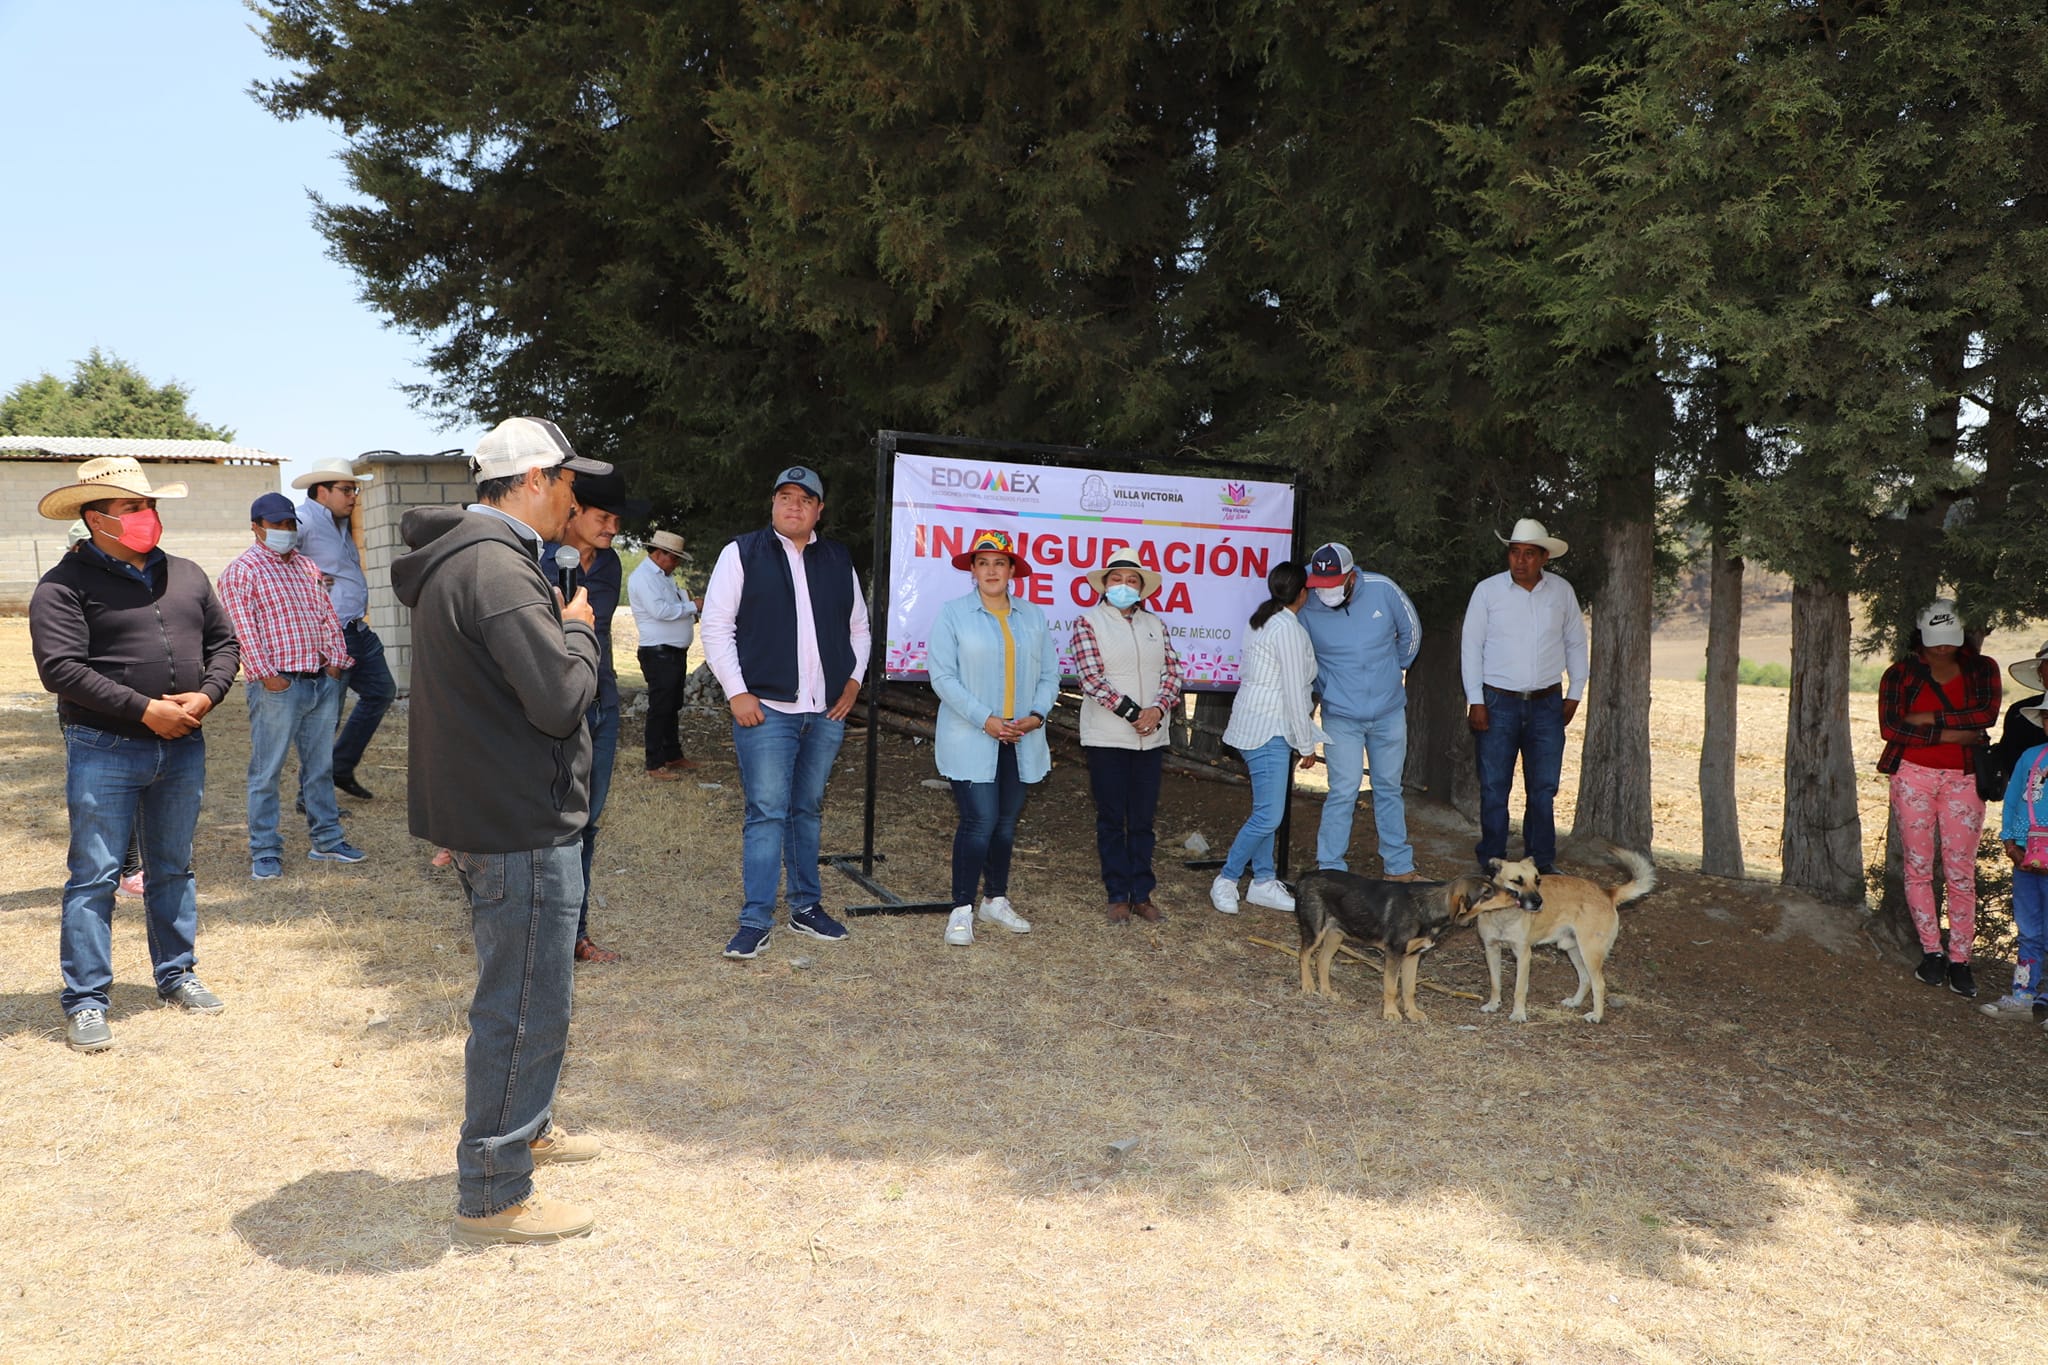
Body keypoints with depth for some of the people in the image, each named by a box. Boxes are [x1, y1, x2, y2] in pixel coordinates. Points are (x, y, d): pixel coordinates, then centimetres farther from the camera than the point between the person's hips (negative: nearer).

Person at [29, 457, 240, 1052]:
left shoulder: (185, 575, 10)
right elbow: (60, 668, -16)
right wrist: (145, 709, -19)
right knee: (94, 877, -1)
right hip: (104, 752, -5)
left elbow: (223, 642, 13)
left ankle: (177, 974, 29)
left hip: (183, 748, 5)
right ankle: (85, 1002, 7)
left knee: (173, 869, 16)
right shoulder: (65, 584, -7)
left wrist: (205, 696, -7)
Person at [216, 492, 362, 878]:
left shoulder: (306, 566, 18)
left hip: (323, 682, 7)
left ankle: (326, 841, 23)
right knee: (266, 773, 0)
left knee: (320, 768, 14)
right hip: (278, 687, -7)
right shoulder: (242, 570, -4)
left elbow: (328, 615, 19)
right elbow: (242, 628, -12)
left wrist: (336, 660, 8)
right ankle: (265, 853, 7)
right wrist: (266, 674, -17)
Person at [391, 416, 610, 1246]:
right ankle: (494, 1195, 13)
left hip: (487, 814, 11)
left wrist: (560, 628, 6)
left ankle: (525, 1126, 43)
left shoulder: (458, 557, 12)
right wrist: (578, 629, -8)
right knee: (526, 1005, 0)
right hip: (521, 825, -11)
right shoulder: (497, 567, -22)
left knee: (526, 991, 25)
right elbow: (561, 697, -25)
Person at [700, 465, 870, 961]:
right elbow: (716, 627, -2)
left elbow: (858, 627, 20)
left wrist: (853, 680, 7)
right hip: (765, 709, -4)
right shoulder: (742, 553, 0)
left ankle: (807, 906, 24)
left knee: (809, 809, 13)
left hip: (827, 713, 4)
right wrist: (737, 692, -9)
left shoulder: (838, 560, 12)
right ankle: (756, 920, 1)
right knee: (767, 812, -5)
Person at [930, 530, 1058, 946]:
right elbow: (943, 677, -9)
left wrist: (1037, 714, -8)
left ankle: (996, 900, 27)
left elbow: (1049, 674, 10)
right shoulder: (952, 614, -2)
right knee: (980, 822, -11)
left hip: (1020, 740, 5)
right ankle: (962, 911, 0)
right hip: (970, 741, -4)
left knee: (1007, 823, 12)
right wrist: (985, 720, -16)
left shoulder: (1033, 617, 10)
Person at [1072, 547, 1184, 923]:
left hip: (1151, 737, 4)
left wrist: (1158, 709, -12)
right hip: (1106, 737, -4)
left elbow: (1172, 671, 7)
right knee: (1112, 819, 4)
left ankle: (1142, 894, 17)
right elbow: (1091, 678, -12)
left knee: (1143, 819, 8)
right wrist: (1133, 713, -16)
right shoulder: (1088, 622, -4)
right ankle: (1118, 896, 12)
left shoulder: (1155, 625, 11)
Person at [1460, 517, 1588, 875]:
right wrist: (1475, 701, -5)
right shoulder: (1487, 590, -2)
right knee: (1494, 788, 1)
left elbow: (1575, 644, 15)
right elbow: (1471, 646, 0)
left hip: (1546, 704, 2)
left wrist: (1574, 694, 11)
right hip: (1498, 702, -2)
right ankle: (1491, 862, 11)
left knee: (1543, 788, 5)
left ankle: (1542, 862, 16)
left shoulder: (1562, 591, 5)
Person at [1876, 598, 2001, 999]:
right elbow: (1890, 727, -10)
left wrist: (1931, 718, -16)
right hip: (1913, 775, 0)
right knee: (1919, 867, 3)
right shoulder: (1900, 675, 3)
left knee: (1961, 872, -1)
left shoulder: (1982, 669, 7)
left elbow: (1987, 714, -11)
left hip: (1963, 779, 0)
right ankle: (1930, 952, 14)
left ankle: (1959, 959, 5)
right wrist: (1951, 734, -13)